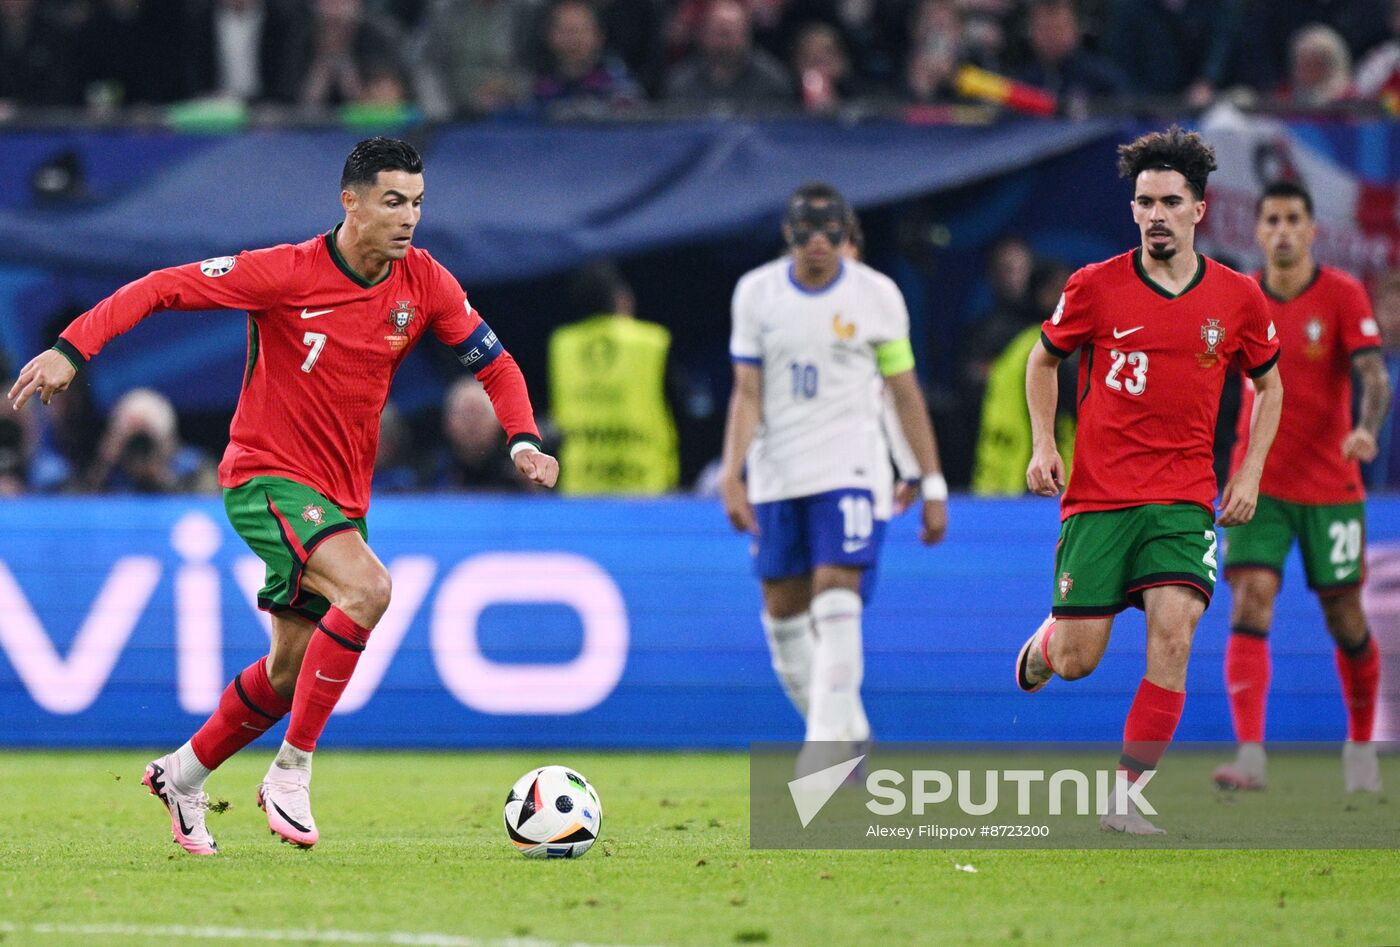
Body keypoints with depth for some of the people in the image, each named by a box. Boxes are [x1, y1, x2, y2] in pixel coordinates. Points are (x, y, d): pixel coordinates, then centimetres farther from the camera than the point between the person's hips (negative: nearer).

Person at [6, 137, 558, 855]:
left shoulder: (423, 282, -2)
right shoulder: (286, 273, -17)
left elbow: (494, 364, 8)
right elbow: (163, 288, -14)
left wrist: (522, 439, -9)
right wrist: (70, 349, -24)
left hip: (342, 497, 6)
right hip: (265, 476, -6)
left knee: (291, 673, 11)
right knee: (367, 587, -30)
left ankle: (182, 774, 35)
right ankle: (290, 773, -22)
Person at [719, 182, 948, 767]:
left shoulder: (876, 295, -1)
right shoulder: (756, 293, 3)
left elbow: (906, 395, 4)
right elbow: (747, 394, 3)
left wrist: (933, 484, 3)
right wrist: (732, 475, -8)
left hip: (851, 471, -3)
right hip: (776, 476, 3)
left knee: (836, 594, -17)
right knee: (782, 609, 6)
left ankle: (829, 741, -20)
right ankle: (844, 730, 21)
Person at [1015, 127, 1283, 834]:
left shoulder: (1238, 298, 2)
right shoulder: (1095, 287, -3)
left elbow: (1268, 385, 17)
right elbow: (1044, 359, 14)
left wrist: (1250, 473, 6)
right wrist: (1044, 444, 1)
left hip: (1185, 497, 1)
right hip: (1097, 494, -1)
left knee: (1173, 631, -20)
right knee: (1076, 662, -2)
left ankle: (1127, 795, -11)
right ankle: (1043, 641, 38)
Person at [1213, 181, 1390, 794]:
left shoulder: (1343, 296, -7)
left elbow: (1373, 375, -17)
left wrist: (1367, 429, -35)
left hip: (1330, 486, -2)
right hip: (1258, 485, 2)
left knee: (1345, 621, 7)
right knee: (1250, 605, -15)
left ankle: (1361, 744, 30)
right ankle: (1250, 756, -21)